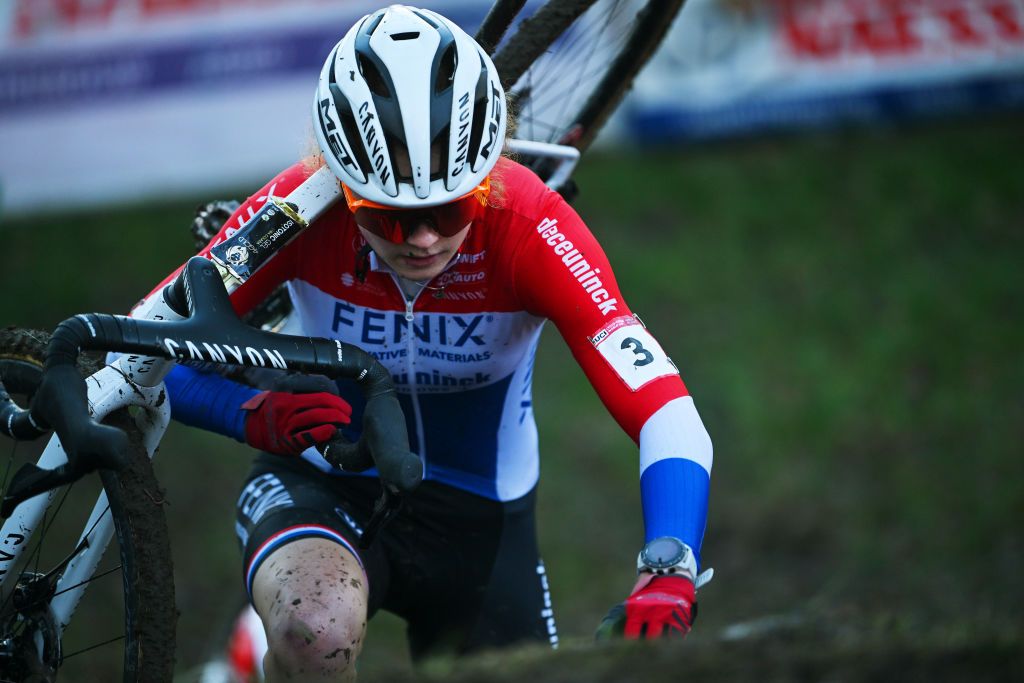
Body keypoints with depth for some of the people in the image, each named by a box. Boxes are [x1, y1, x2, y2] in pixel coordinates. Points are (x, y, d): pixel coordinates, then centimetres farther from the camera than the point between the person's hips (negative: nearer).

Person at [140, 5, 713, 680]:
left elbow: (669, 417, -34)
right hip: (324, 486, -2)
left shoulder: (529, 227, -26)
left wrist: (668, 576, -50)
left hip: (480, 520, 2)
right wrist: (257, 416, -36)